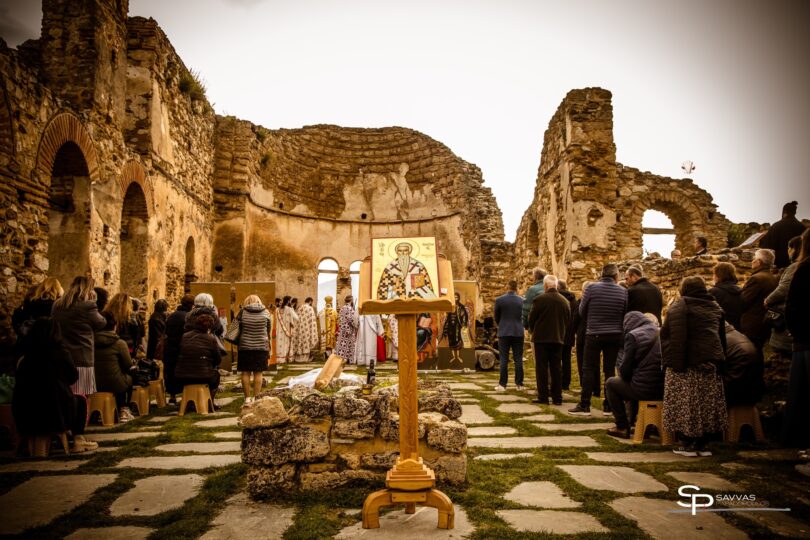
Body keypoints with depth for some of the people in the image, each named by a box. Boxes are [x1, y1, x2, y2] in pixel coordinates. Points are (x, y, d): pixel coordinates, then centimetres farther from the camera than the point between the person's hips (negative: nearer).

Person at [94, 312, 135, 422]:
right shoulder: (119, 343, -14)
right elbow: (129, 366, -5)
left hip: (95, 384, 4)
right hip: (115, 384, -4)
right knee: (129, 378, 28)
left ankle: (122, 412, 40)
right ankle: (124, 410, 34)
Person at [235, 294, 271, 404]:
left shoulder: (242, 312, 0)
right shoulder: (266, 313, 2)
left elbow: (238, 330, 6)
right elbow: (269, 331, 8)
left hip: (245, 346, 0)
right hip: (261, 347, 0)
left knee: (245, 373, 6)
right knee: (258, 373, 4)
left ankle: (247, 398, 6)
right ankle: (255, 397, 4)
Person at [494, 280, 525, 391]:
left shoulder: (499, 300, -4)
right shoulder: (522, 300, 0)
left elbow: (496, 317, 6)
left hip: (504, 333, -1)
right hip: (518, 333, 1)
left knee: (504, 359, 1)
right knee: (518, 359, 7)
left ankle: (502, 384, 1)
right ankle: (519, 384, 9)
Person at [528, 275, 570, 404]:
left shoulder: (540, 299, -11)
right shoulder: (565, 301, 3)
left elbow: (531, 319, -5)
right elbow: (568, 321, 8)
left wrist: (534, 331, 13)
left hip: (541, 338, -4)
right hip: (558, 339, 4)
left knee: (542, 368, 1)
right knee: (556, 368, 9)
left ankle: (543, 397, 2)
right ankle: (557, 397, 11)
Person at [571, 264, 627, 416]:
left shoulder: (591, 288, -8)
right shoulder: (623, 291, -2)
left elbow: (581, 311, 1)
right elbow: (626, 315, 4)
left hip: (594, 335, -2)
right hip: (615, 336, 2)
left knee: (589, 369, 4)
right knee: (610, 370, 8)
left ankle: (584, 405, 4)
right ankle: (608, 406, 12)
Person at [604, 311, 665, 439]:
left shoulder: (633, 335, -9)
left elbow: (625, 370, -8)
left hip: (645, 390, -7)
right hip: (662, 389, 7)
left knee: (610, 383, 17)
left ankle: (622, 427, 16)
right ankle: (632, 421, 39)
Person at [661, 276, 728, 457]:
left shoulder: (679, 306, -1)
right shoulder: (715, 307, 18)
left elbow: (667, 335, -13)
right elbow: (722, 337, 20)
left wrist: (670, 361, -12)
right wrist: (718, 358, 20)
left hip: (686, 363, -5)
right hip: (711, 361, 5)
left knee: (684, 403, 0)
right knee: (707, 403, 10)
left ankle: (687, 444, 2)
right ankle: (702, 444, 14)